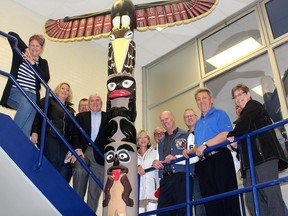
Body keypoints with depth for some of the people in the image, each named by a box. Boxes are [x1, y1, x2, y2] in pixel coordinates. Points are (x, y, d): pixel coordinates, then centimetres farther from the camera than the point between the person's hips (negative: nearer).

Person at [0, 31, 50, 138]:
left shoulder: (43, 63, 16)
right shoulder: (20, 54, 10)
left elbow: (46, 79, -3)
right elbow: (12, 35, 0)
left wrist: (33, 64, -10)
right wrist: (26, 49, -5)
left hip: (32, 96, 3)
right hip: (15, 91, -2)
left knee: (27, 128, -15)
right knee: (26, 104, -36)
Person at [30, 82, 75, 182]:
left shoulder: (70, 110, 25)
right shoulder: (48, 101, 14)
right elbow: (37, 116, 2)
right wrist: (34, 132, -12)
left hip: (64, 140, 5)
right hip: (49, 136, -4)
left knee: (66, 167, -13)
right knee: (54, 162, -24)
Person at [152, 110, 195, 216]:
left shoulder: (187, 136, 8)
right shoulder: (161, 142, 27)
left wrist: (176, 158, -16)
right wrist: (155, 162, 6)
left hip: (182, 177, -5)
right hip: (165, 180, 5)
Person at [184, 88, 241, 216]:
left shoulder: (219, 114, 4)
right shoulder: (197, 123, 25)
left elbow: (227, 134, -14)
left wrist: (205, 144, -17)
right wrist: (190, 151, 7)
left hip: (220, 158, -7)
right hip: (204, 164, 7)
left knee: (227, 198, -8)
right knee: (210, 203, 6)